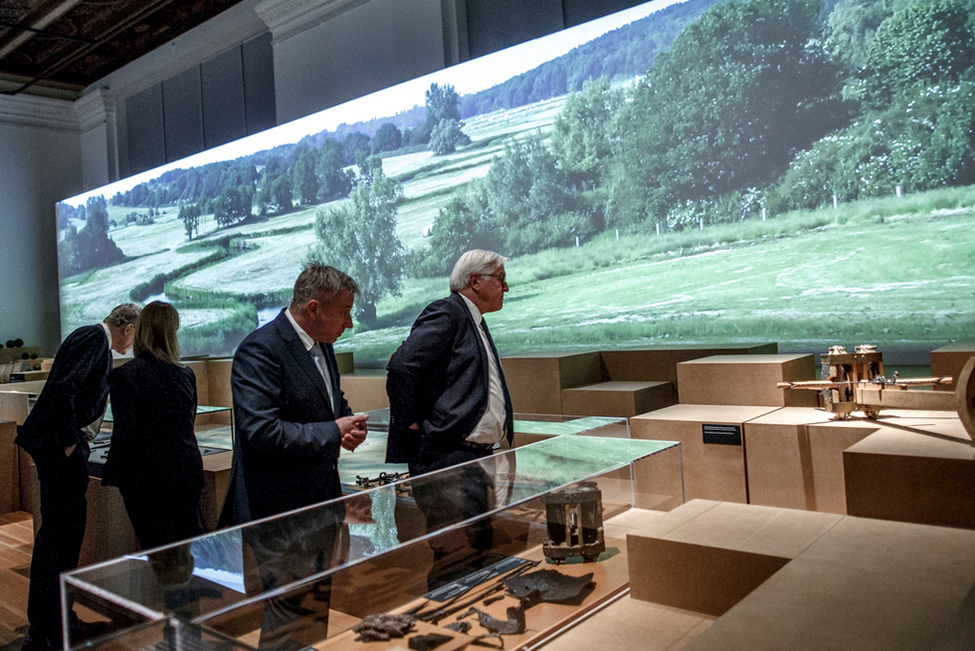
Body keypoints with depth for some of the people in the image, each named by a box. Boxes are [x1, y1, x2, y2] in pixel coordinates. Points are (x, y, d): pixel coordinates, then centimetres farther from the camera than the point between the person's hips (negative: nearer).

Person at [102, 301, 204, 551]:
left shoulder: (125, 376, -13)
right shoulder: (186, 374, 2)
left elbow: (125, 435, -15)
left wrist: (110, 474, -1)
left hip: (149, 478, -4)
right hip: (188, 472, 5)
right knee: (189, 546, 17)